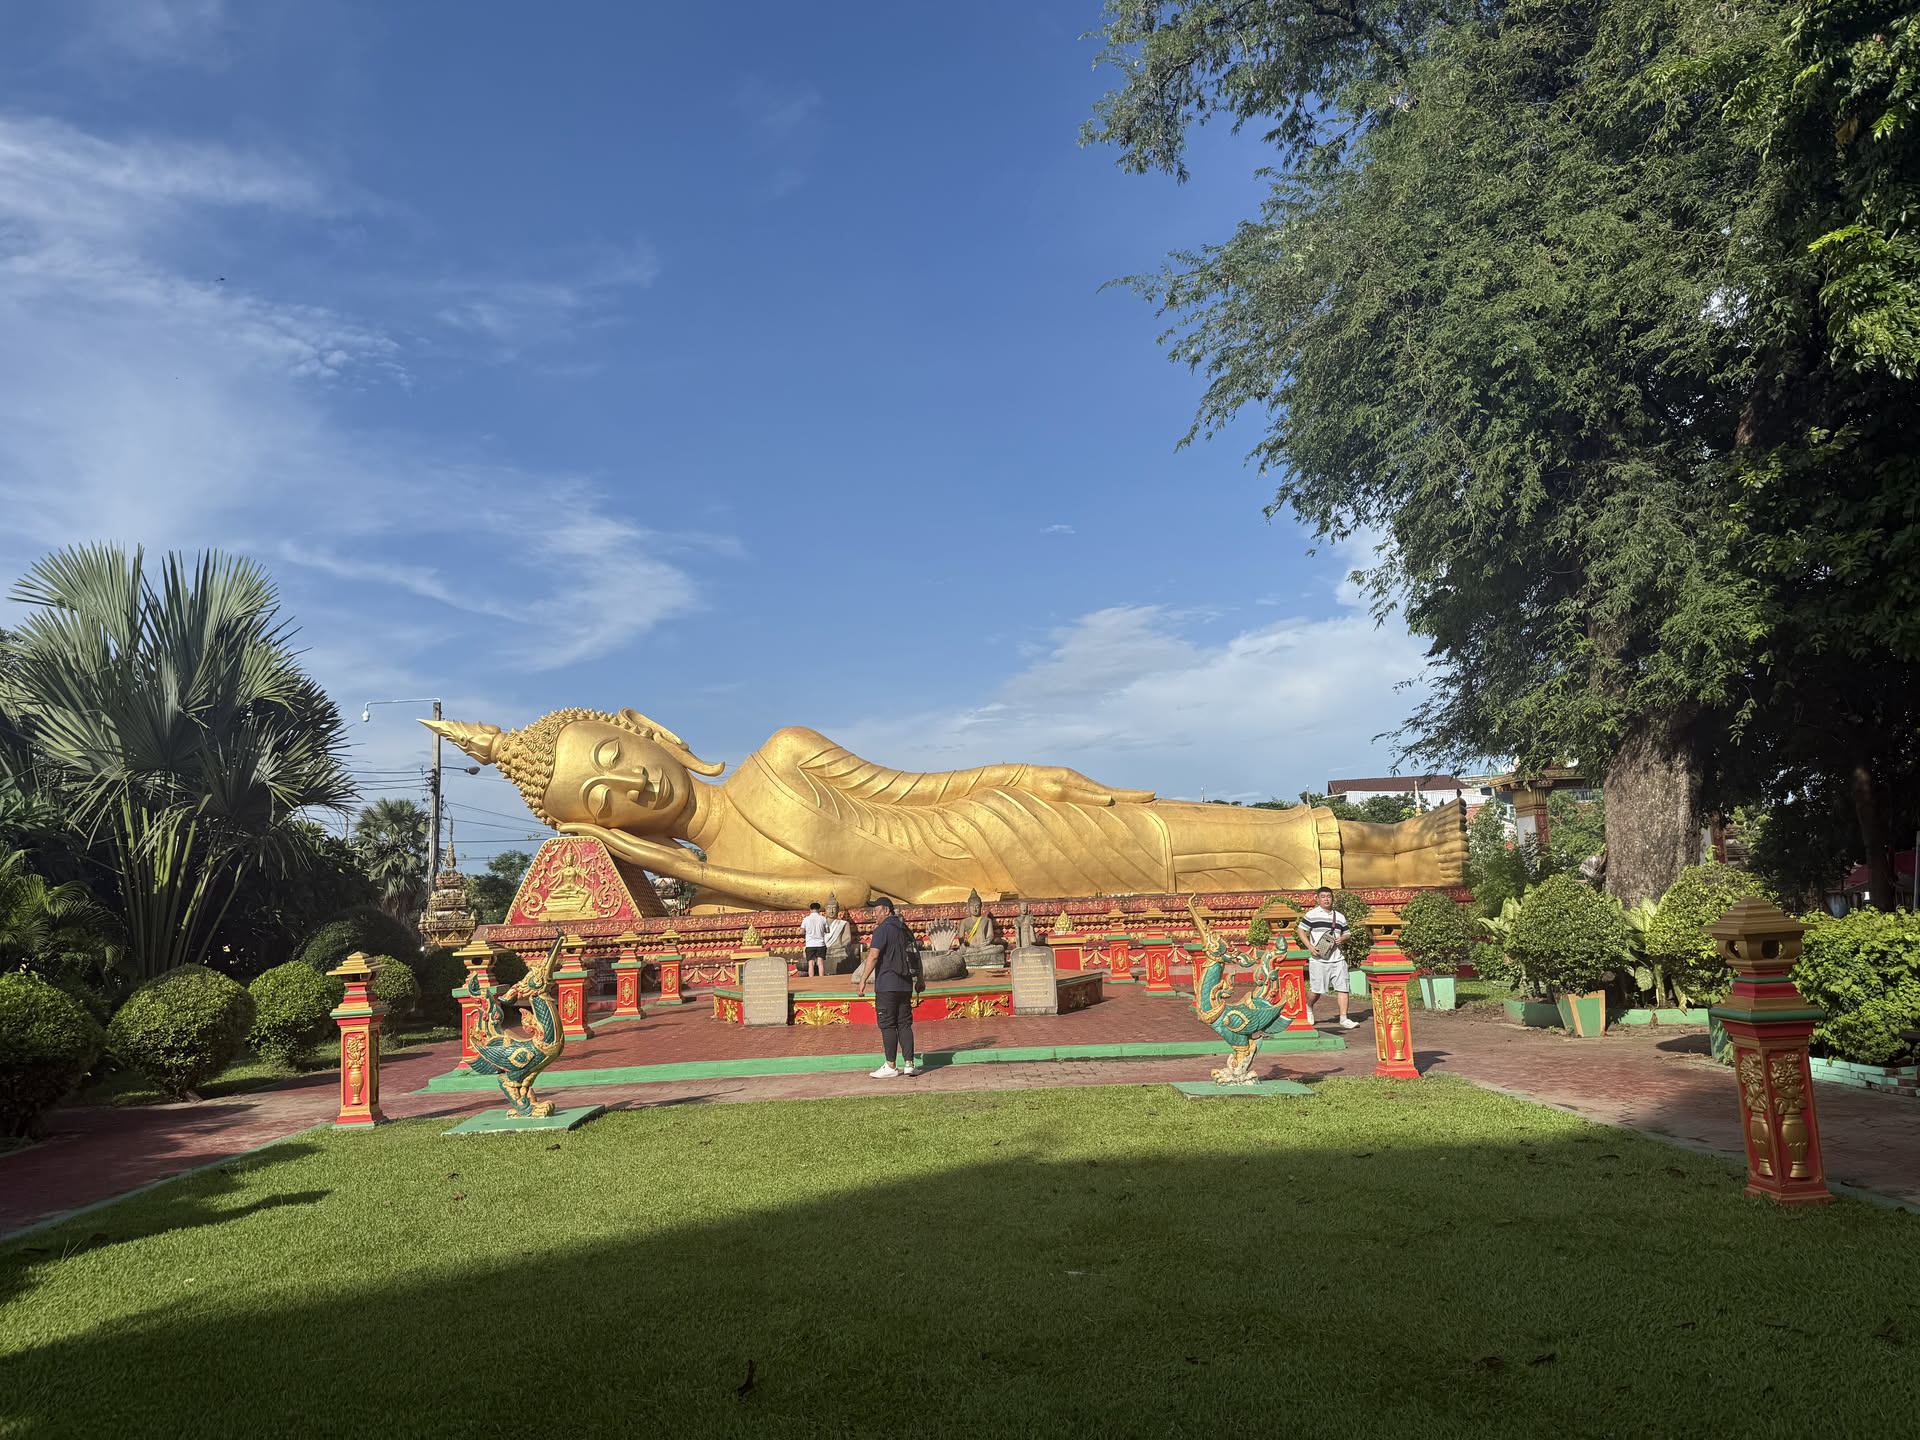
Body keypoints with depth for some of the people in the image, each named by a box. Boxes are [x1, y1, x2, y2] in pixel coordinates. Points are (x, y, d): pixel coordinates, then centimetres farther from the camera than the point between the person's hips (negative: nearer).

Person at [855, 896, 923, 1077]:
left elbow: (873, 956, -18)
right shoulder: (905, 929, 16)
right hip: (905, 985, 7)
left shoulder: (882, 929, -9)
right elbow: (916, 955, 22)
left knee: (888, 1025, -2)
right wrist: (919, 979, 29)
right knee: (905, 1024, 9)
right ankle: (909, 1064, 5)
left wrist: (862, 980, -18)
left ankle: (890, 1067, 0)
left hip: (887, 985, -7)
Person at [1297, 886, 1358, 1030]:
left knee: (1342, 988, -5)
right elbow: (1301, 931, 1)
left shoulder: (1340, 917, 15)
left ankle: (1343, 1019, -1)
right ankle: (1308, 1008, 30)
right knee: (1316, 990, -1)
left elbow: (1346, 933, 24)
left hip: (1337, 959, 4)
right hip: (1319, 959, -4)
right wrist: (1310, 947, -11)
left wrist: (1342, 938, 0)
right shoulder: (1311, 915, 1)